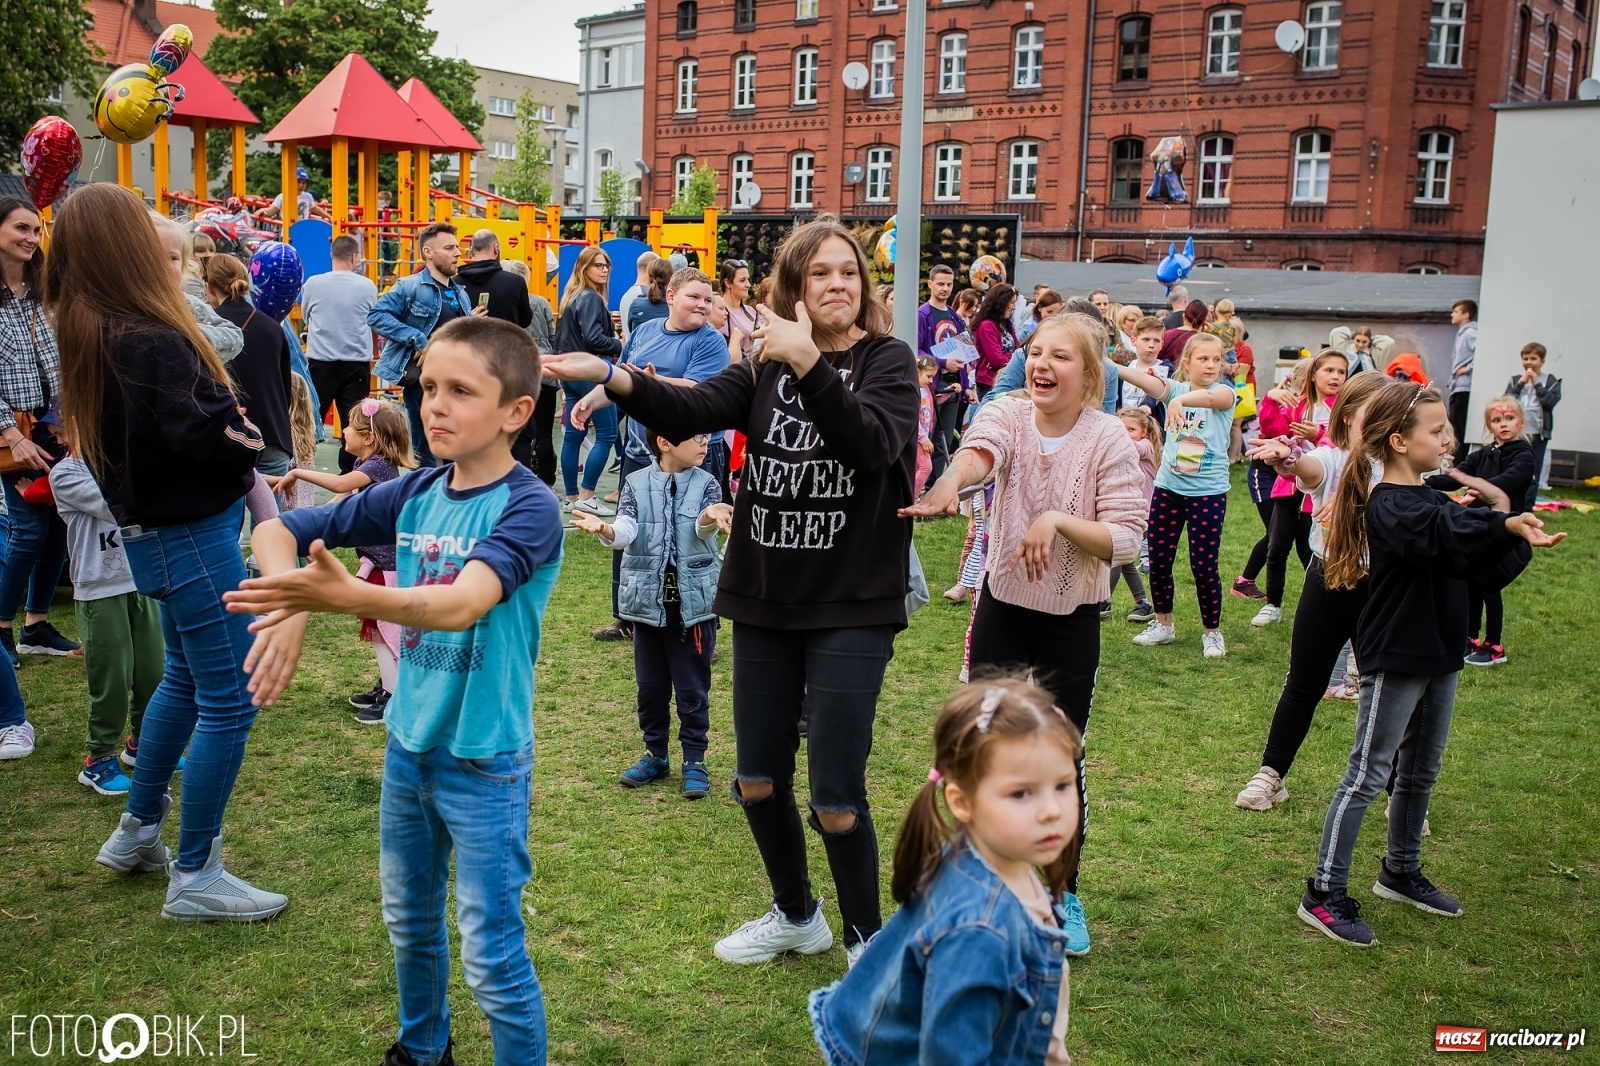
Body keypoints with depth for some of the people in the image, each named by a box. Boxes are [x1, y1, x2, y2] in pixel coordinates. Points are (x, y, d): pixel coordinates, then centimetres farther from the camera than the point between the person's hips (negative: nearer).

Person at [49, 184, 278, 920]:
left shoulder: (85, 337, 3)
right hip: (192, 536, -10)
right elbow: (214, 440, -24)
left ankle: (137, 834, 38)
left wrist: (231, 442, -3)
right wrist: (250, 442, -4)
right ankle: (195, 878, 10)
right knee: (227, 702, 0)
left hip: (157, 532, 10)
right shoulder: (150, 344, -25)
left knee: (185, 678, 26)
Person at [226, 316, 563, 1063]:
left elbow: (462, 604, -36)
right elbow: (275, 531, 2)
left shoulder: (529, 507, -19)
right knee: (409, 923, 24)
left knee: (493, 957, 2)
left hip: (484, 759, -6)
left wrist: (349, 596, -51)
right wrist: (291, 603, -19)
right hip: (408, 744, 7)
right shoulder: (415, 495, -1)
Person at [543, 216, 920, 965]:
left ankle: (866, 940, 21)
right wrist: (613, 377, -27)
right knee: (757, 779, 14)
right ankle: (797, 916, 39)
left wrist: (809, 365, -37)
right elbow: (691, 411, -11)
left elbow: (874, 441, -25)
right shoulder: (766, 365, 6)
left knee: (836, 799, -5)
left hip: (852, 607, -4)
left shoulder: (887, 360, -5)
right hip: (764, 600, 5)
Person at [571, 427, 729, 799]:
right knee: (650, 685, 13)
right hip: (648, 600, 1)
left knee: (693, 688, 5)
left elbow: (704, 530, -18)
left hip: (694, 602, -1)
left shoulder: (706, 484, -2)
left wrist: (709, 518, -43)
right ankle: (655, 755, 29)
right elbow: (626, 529, -12)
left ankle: (694, 760, 18)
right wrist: (605, 529, -36)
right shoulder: (636, 484, 0)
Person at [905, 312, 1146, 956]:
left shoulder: (1108, 438, -11)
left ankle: (1063, 896, 27)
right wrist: (948, 484, -55)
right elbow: (977, 451, -33)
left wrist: (1057, 520, -30)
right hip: (1003, 609, 2)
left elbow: (1126, 540, -15)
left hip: (1072, 621, -1)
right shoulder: (1007, 415, -9)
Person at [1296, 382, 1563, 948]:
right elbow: (1449, 536, -36)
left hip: (1438, 654, 9)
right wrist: (1507, 522, -50)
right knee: (1367, 775, -5)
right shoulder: (1388, 505, -18)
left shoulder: (1430, 496, 11)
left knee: (1420, 774, 18)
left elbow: (1478, 553, 6)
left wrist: (1500, 512, -11)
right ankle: (1324, 894, 1)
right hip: (1395, 660, -9)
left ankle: (1401, 873, 34)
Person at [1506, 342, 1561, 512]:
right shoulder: (1515, 380, 10)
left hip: (1538, 434, -1)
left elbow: (1550, 401, -10)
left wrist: (1536, 383, -6)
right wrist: (1520, 383, -7)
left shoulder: (1550, 381, 5)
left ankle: (1526, 509, 6)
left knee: (1533, 474, 0)